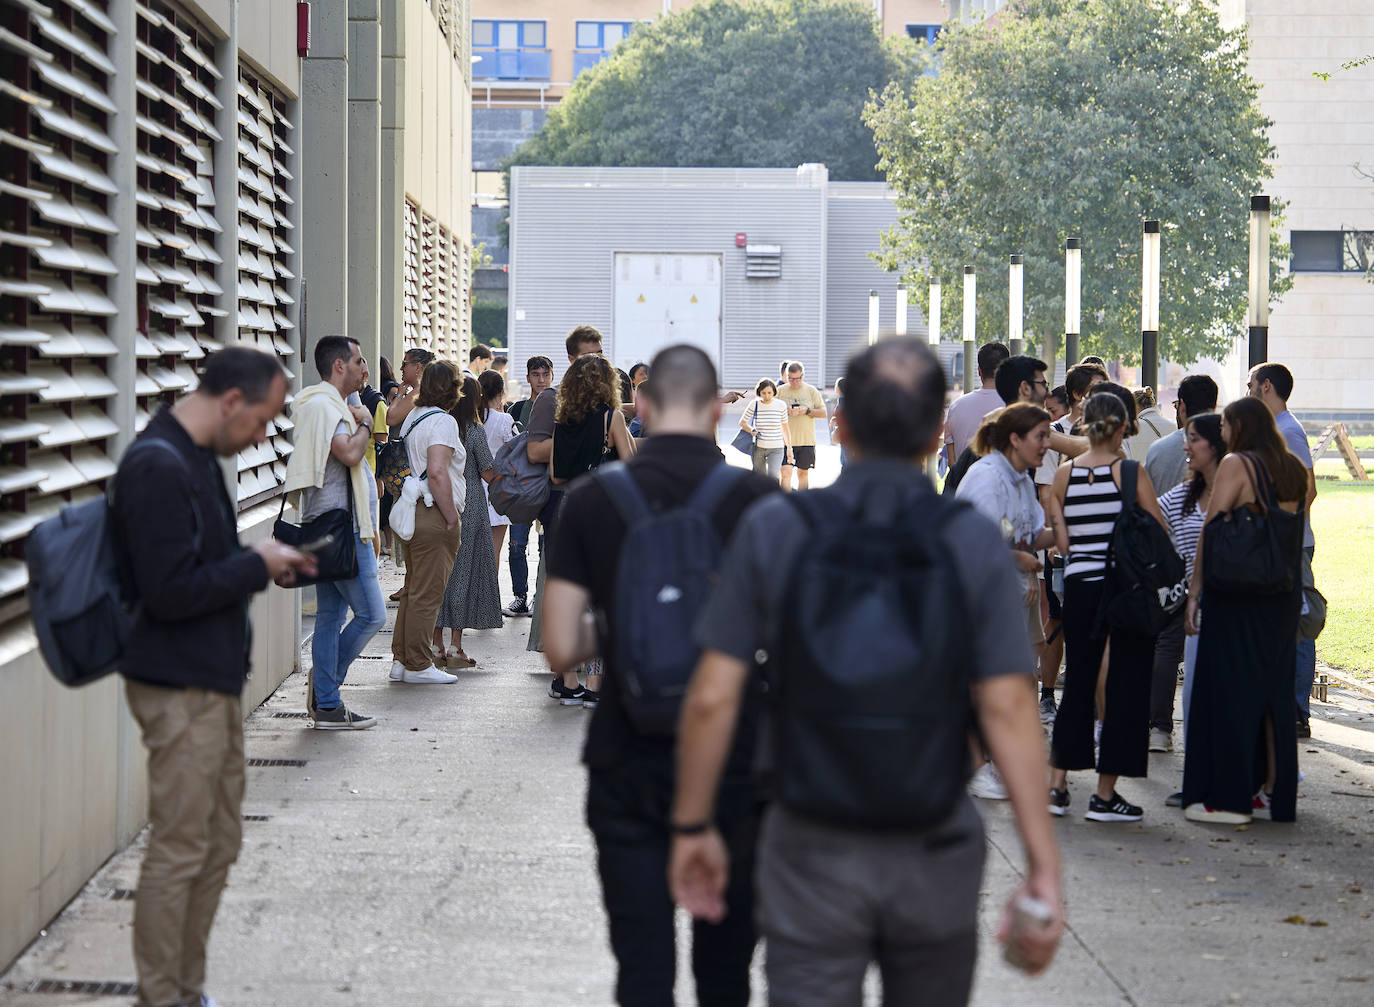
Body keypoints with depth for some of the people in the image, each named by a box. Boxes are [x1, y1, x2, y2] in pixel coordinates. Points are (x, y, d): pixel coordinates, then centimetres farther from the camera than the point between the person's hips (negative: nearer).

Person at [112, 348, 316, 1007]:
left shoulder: (197, 459, 12)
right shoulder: (158, 469, -20)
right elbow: (171, 591, -25)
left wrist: (267, 563, 6)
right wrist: (256, 566, -14)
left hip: (214, 682, 10)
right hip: (180, 687, -10)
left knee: (218, 844, 15)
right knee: (179, 851, -3)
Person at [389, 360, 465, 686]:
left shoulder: (413, 416, 15)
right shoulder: (442, 421, -14)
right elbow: (437, 472, -23)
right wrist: (452, 517, -17)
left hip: (411, 510, 10)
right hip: (433, 514, -10)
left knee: (414, 590, 16)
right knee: (428, 593, -5)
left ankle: (401, 660, 19)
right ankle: (417, 665, -2)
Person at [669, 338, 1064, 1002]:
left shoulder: (772, 529, -6)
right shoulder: (975, 542, -6)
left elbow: (712, 698, -7)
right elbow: (1007, 710, -12)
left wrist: (692, 826, 4)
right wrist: (1044, 866, -10)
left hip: (813, 846, -1)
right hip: (936, 848, 1)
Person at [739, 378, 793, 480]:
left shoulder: (781, 405, -4)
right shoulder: (754, 405, -4)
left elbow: (785, 427, 7)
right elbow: (742, 422, 6)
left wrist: (789, 448, 10)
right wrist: (752, 430, -14)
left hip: (776, 449, -1)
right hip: (758, 448, 1)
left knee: (773, 475, -21)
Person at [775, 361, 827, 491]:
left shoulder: (812, 391, 4)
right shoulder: (780, 391, 3)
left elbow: (823, 413, 3)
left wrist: (807, 411, -14)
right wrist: (786, 412, -15)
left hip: (807, 440, 1)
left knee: (803, 473, 10)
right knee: (786, 472, -12)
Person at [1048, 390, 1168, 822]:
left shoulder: (1064, 473, 1)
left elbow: (1060, 541, 4)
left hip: (1080, 587, 4)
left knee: (1078, 683, 15)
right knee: (1126, 686, 4)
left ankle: (1058, 786, 14)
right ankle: (1105, 795, 4)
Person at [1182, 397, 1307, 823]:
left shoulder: (1237, 465, -9)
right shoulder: (1295, 469, 9)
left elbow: (1211, 530, -12)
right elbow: (1297, 529, 13)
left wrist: (1195, 590, -9)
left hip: (1238, 595, -6)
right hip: (1285, 595, 6)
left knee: (1230, 689, -1)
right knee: (1275, 689, 12)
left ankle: (1230, 797, 0)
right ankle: (1275, 792, 16)